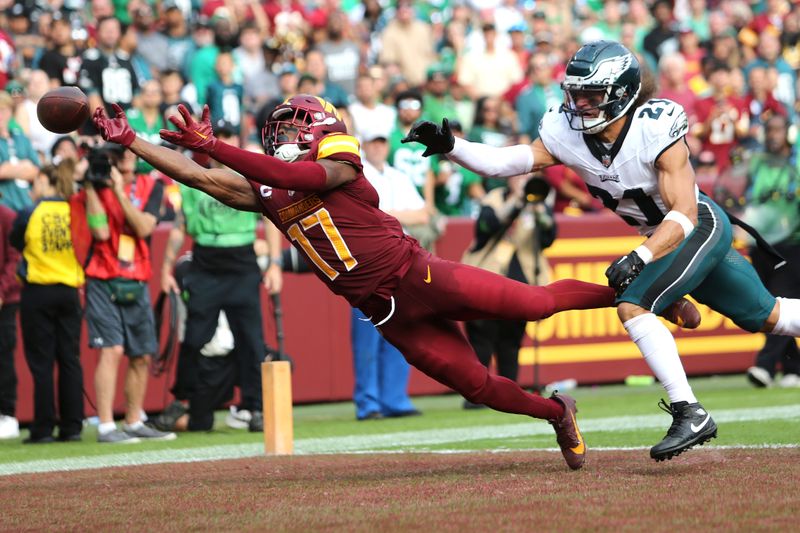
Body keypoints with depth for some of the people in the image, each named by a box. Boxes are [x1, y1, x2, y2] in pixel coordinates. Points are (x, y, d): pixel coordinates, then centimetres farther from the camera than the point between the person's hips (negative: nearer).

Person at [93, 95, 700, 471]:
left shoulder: (340, 165, -9)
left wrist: (213, 145, -30)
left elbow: (297, 175, -27)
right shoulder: (265, 192, 10)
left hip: (416, 275, -5)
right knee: (473, 382, 4)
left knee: (533, 304, -8)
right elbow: (202, 178, 6)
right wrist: (127, 139, -1)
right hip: (385, 312, 5)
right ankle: (556, 413, 24)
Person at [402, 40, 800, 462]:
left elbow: (684, 214, -30)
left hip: (702, 225, -7)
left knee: (633, 304, -21)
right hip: (660, 239, 7)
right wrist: (449, 146, -32)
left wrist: (638, 258, -40)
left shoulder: (655, 128, -28)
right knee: (765, 317, 14)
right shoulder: (567, 133, -12)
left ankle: (689, 413, -17)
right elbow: (503, 162, -19)